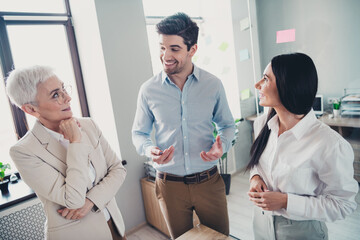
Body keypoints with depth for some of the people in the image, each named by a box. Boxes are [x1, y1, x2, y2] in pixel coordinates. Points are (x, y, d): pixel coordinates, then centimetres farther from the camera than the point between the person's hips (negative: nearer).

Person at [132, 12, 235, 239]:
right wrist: (149, 149, -16)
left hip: (209, 181, 0)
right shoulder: (149, 90, -7)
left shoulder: (213, 84, -7)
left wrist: (222, 145, -15)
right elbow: (139, 133, 4)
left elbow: (227, 125, 6)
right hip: (170, 185, 0)